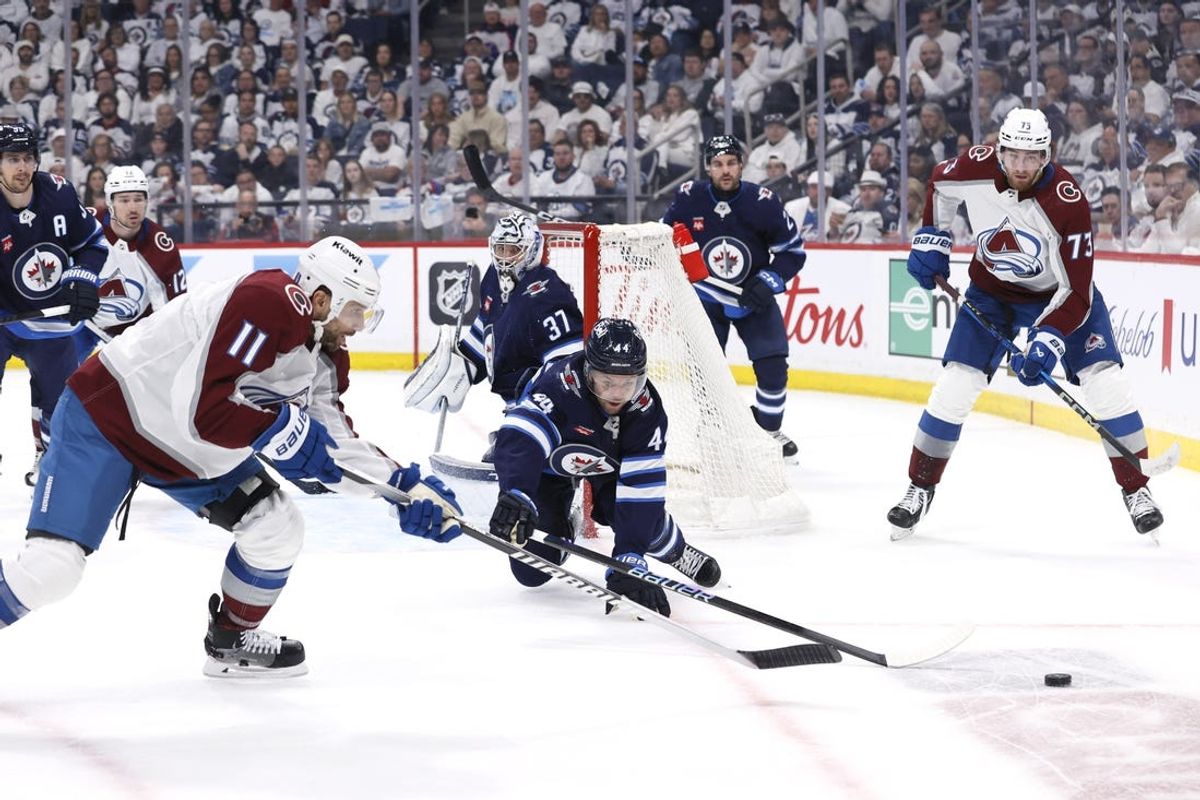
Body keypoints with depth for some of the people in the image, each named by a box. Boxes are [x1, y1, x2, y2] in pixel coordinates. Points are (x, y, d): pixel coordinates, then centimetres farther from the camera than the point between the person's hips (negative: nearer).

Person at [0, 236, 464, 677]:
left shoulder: (322, 356, 1)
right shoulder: (268, 305, -29)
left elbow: (329, 447, 8)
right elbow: (199, 406, -35)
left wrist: (403, 486, -2)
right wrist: (283, 429, -27)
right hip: (108, 413, -9)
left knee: (278, 527, 3)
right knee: (50, 569, -19)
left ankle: (231, 641, 24)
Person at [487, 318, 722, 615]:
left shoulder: (647, 410, -30)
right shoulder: (559, 384, -41)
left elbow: (641, 490, -32)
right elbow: (519, 441, -54)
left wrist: (629, 559, -40)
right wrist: (515, 498, -72)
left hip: (607, 465, 2)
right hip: (551, 461, -2)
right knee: (532, 571, -11)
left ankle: (677, 553, 9)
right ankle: (562, 528, 25)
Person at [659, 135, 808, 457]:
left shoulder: (762, 203, -18)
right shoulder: (689, 198, -14)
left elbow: (794, 249, -8)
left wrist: (768, 282, -18)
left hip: (754, 297, 0)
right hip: (705, 296, 0)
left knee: (773, 366, -8)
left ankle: (770, 430, 13)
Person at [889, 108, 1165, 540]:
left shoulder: (1068, 204, -33)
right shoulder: (976, 168, -24)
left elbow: (1075, 292, -32)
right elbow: (941, 184, 4)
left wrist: (1048, 339, -43)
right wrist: (930, 237, -2)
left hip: (1059, 291, -2)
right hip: (992, 290, 2)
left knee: (1106, 380, -15)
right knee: (955, 384, -8)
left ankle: (1137, 491, -4)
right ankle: (919, 489, 7)